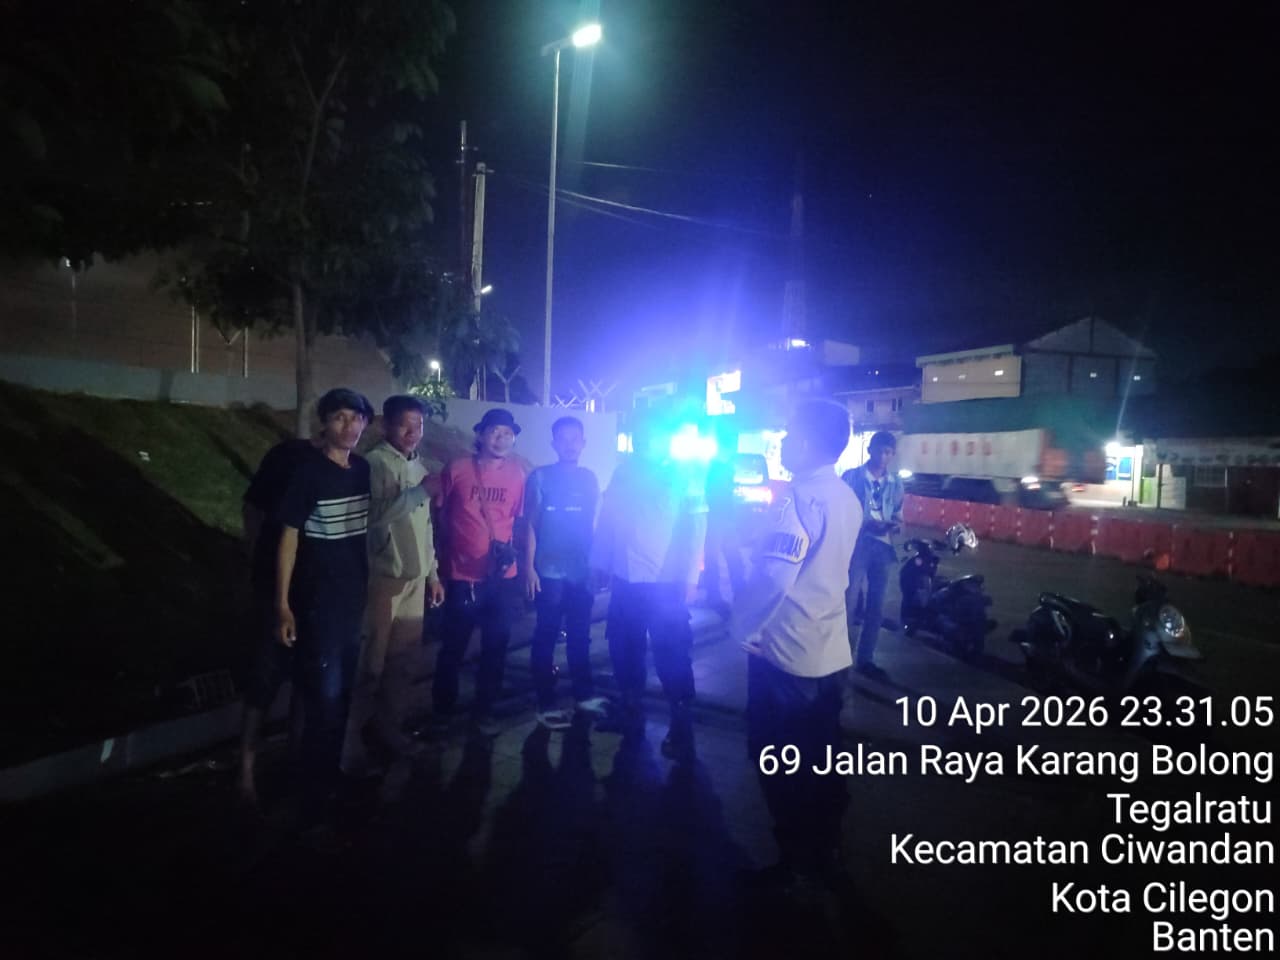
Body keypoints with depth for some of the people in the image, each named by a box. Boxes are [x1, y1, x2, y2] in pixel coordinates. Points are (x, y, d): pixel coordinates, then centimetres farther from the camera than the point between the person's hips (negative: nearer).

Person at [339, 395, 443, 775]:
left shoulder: (418, 466, 13)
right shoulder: (374, 463, -10)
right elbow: (376, 517, -20)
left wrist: (432, 573, 16)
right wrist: (419, 491, -24)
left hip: (415, 577, 6)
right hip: (383, 576, -6)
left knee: (402, 659, 12)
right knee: (370, 662, 0)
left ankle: (388, 728, 26)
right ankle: (350, 741, 13)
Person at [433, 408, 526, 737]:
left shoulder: (517, 475, 0)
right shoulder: (456, 470, -7)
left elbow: (519, 519, 9)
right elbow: (438, 516, 2)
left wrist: (511, 549, -4)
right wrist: (438, 561, 4)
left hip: (503, 577, 2)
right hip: (461, 575, -2)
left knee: (495, 648, 12)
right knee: (453, 648, 10)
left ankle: (483, 711, 29)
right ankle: (441, 711, 31)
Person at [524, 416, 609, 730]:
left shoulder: (590, 479, 9)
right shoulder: (540, 477, -2)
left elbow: (592, 524, 13)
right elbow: (530, 524, -4)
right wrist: (529, 566, -10)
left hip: (582, 571, 4)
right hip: (550, 572, -4)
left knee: (580, 636, 13)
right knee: (546, 637, 2)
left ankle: (584, 696, 24)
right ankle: (546, 705, 9)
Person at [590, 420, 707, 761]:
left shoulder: (682, 477, -4)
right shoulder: (622, 473, 9)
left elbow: (696, 527, -7)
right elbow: (606, 520, 12)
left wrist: (690, 577, -13)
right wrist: (599, 563, 8)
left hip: (666, 582, -5)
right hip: (625, 580, 5)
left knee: (671, 656, 1)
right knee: (623, 649, 15)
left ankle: (681, 726, 14)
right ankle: (629, 709, 34)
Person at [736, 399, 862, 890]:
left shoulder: (801, 497, -21)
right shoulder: (847, 499, 7)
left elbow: (775, 575, -27)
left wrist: (743, 627, -13)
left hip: (784, 652, -8)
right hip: (830, 652, 8)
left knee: (778, 762, 7)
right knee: (821, 760, 18)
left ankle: (796, 859, 19)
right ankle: (824, 852, 31)